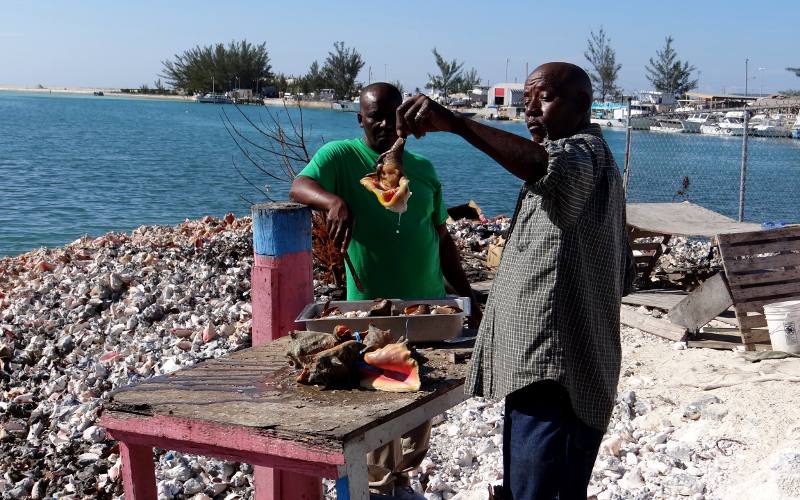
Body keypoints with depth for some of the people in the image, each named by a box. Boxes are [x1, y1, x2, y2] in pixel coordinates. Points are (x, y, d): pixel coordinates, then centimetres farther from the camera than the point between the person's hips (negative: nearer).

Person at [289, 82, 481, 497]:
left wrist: (466, 295, 13)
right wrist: (333, 200, -44)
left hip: (429, 306, 5)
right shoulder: (341, 156, -4)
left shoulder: (423, 168, 10)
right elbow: (299, 187, -23)